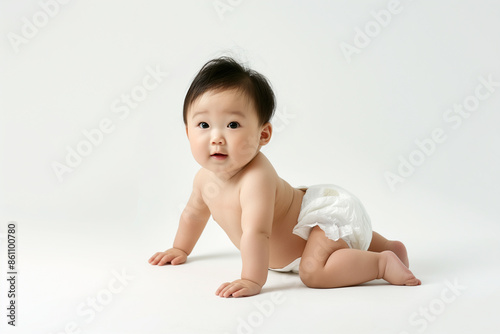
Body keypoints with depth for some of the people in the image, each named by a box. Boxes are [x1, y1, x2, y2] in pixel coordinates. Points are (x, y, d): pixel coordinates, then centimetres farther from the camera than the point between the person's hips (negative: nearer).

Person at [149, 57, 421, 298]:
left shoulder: (256, 178, -36)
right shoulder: (205, 178, -7)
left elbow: (256, 232, -44)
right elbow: (194, 212, 13)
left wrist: (252, 281, -44)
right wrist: (181, 249, 23)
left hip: (331, 212, -10)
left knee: (313, 271, -31)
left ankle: (383, 263, -16)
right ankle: (388, 246, 45)